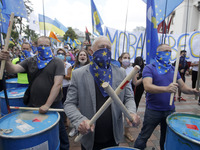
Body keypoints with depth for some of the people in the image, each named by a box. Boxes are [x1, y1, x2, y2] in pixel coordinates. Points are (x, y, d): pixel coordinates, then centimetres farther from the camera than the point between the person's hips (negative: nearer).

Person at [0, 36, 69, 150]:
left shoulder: (57, 62, -8)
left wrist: (47, 105, -20)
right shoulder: (30, 61, 7)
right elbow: (14, 69, -4)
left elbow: (57, 84, -16)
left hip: (53, 105, -3)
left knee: (59, 130, 12)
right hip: (33, 104, 4)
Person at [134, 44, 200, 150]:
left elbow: (183, 87, 6)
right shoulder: (149, 68, -10)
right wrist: (166, 89, -38)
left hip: (170, 110, 5)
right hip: (153, 110, -5)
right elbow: (147, 87, -25)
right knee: (143, 137, 7)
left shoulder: (173, 69, 7)